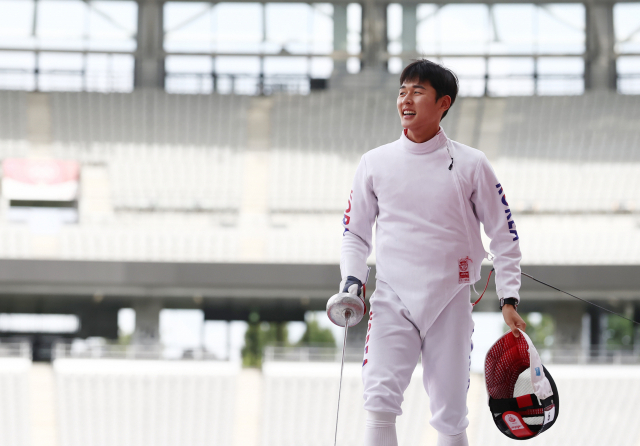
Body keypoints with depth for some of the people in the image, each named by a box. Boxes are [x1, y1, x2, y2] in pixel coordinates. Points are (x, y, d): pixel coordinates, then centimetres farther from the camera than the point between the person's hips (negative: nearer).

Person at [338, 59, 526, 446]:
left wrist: (509, 300, -3)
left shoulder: (471, 165, 0)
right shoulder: (375, 163, 5)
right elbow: (355, 234, 14)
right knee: (380, 400, -19)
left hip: (450, 303, 0)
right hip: (392, 299, 0)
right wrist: (352, 280, -3)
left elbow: (504, 236, 5)